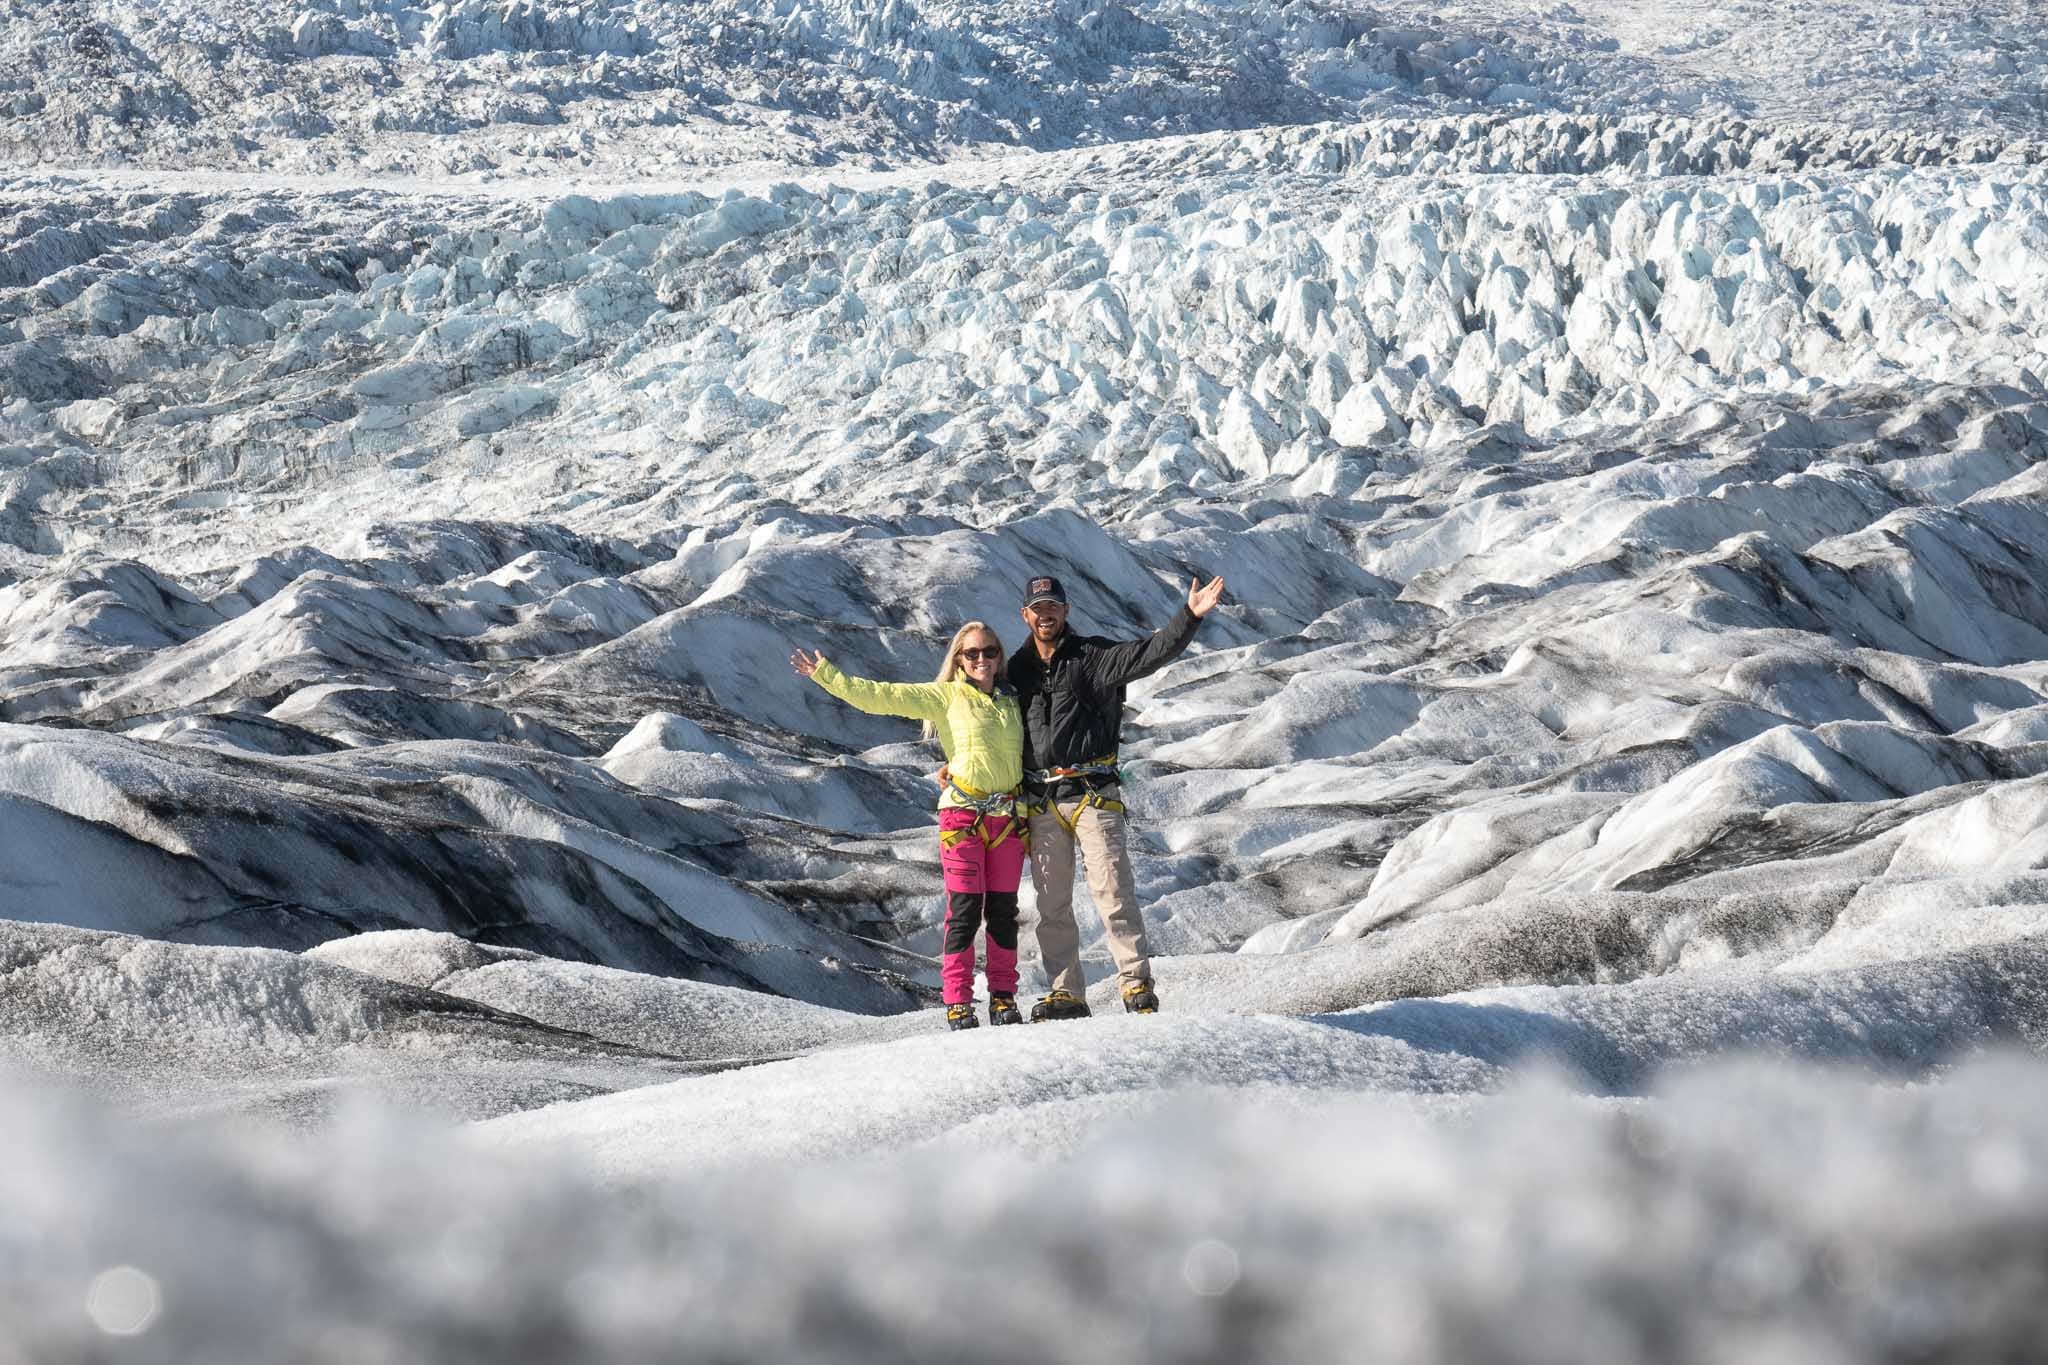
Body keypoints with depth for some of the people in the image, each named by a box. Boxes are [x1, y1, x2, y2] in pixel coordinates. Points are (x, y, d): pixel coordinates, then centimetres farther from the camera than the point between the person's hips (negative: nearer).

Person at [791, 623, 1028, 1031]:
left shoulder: (1012, 702, 15)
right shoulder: (946, 697, 5)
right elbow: (883, 696, 0)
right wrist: (827, 676, -5)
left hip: (1008, 815, 3)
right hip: (963, 813, -3)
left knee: (1003, 910, 5)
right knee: (965, 909, -8)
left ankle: (1003, 998, 12)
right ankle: (957, 1002, -3)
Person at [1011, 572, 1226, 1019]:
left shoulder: (1092, 656, 0)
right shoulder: (1017, 670, 12)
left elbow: (1148, 654, -13)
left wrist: (1190, 616, -26)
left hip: (1092, 793, -4)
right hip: (1041, 799, 4)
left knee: (1112, 890, -10)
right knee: (1052, 904, 7)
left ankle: (1137, 982, -7)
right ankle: (1066, 993, 13)